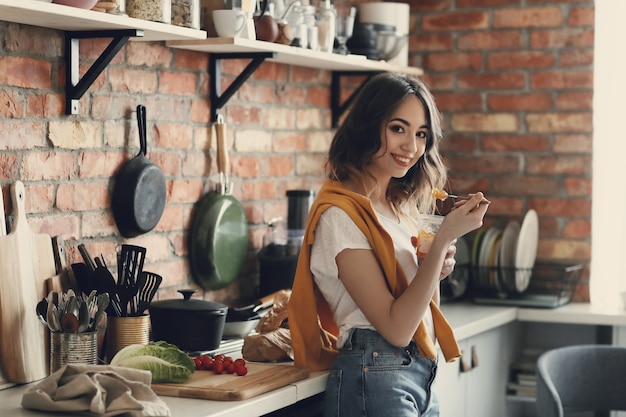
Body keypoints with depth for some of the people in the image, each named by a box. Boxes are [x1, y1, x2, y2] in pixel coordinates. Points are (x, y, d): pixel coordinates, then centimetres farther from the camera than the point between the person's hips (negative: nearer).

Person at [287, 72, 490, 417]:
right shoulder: (339, 213, -14)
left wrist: (437, 269, -1)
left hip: (420, 374, 8)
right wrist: (444, 239, -22)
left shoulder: (399, 204, 11)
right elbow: (395, 327, -19)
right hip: (376, 381, -8)